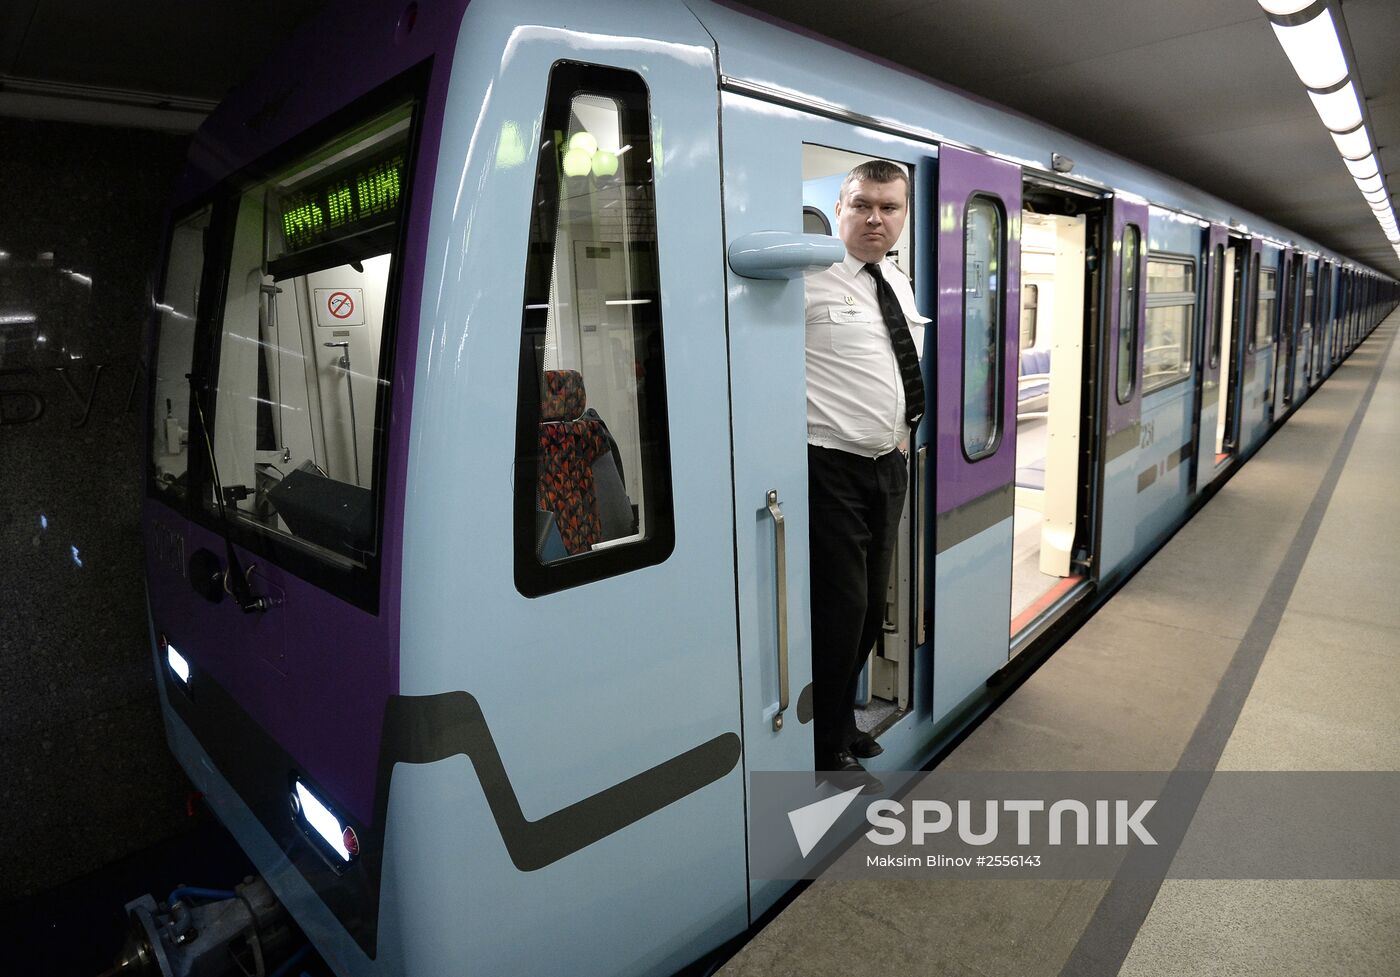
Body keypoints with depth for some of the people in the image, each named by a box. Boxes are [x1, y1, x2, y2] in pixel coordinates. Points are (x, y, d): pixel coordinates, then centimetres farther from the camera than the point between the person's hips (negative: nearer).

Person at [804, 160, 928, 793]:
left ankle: (843, 719, 37)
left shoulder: (899, 284, 14)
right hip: (829, 467, -8)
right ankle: (828, 748, 16)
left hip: (887, 463, 8)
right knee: (839, 606, -4)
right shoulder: (809, 277, -11)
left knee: (871, 603, 16)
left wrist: (903, 430, 19)